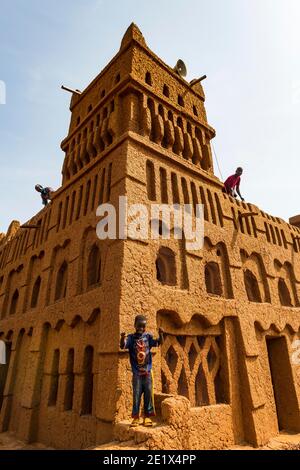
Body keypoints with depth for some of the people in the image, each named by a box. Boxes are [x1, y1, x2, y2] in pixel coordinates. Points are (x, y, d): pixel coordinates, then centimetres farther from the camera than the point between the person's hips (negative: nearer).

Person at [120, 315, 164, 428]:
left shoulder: (148, 337, 0)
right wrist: (122, 338, -39)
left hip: (147, 371, 1)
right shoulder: (131, 338, -5)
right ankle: (135, 417, 21)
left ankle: (147, 416, 22)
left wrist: (160, 335, -30)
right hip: (136, 372, -1)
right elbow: (122, 346, -19)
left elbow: (159, 342, -10)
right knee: (136, 395, 7)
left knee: (148, 394, 8)